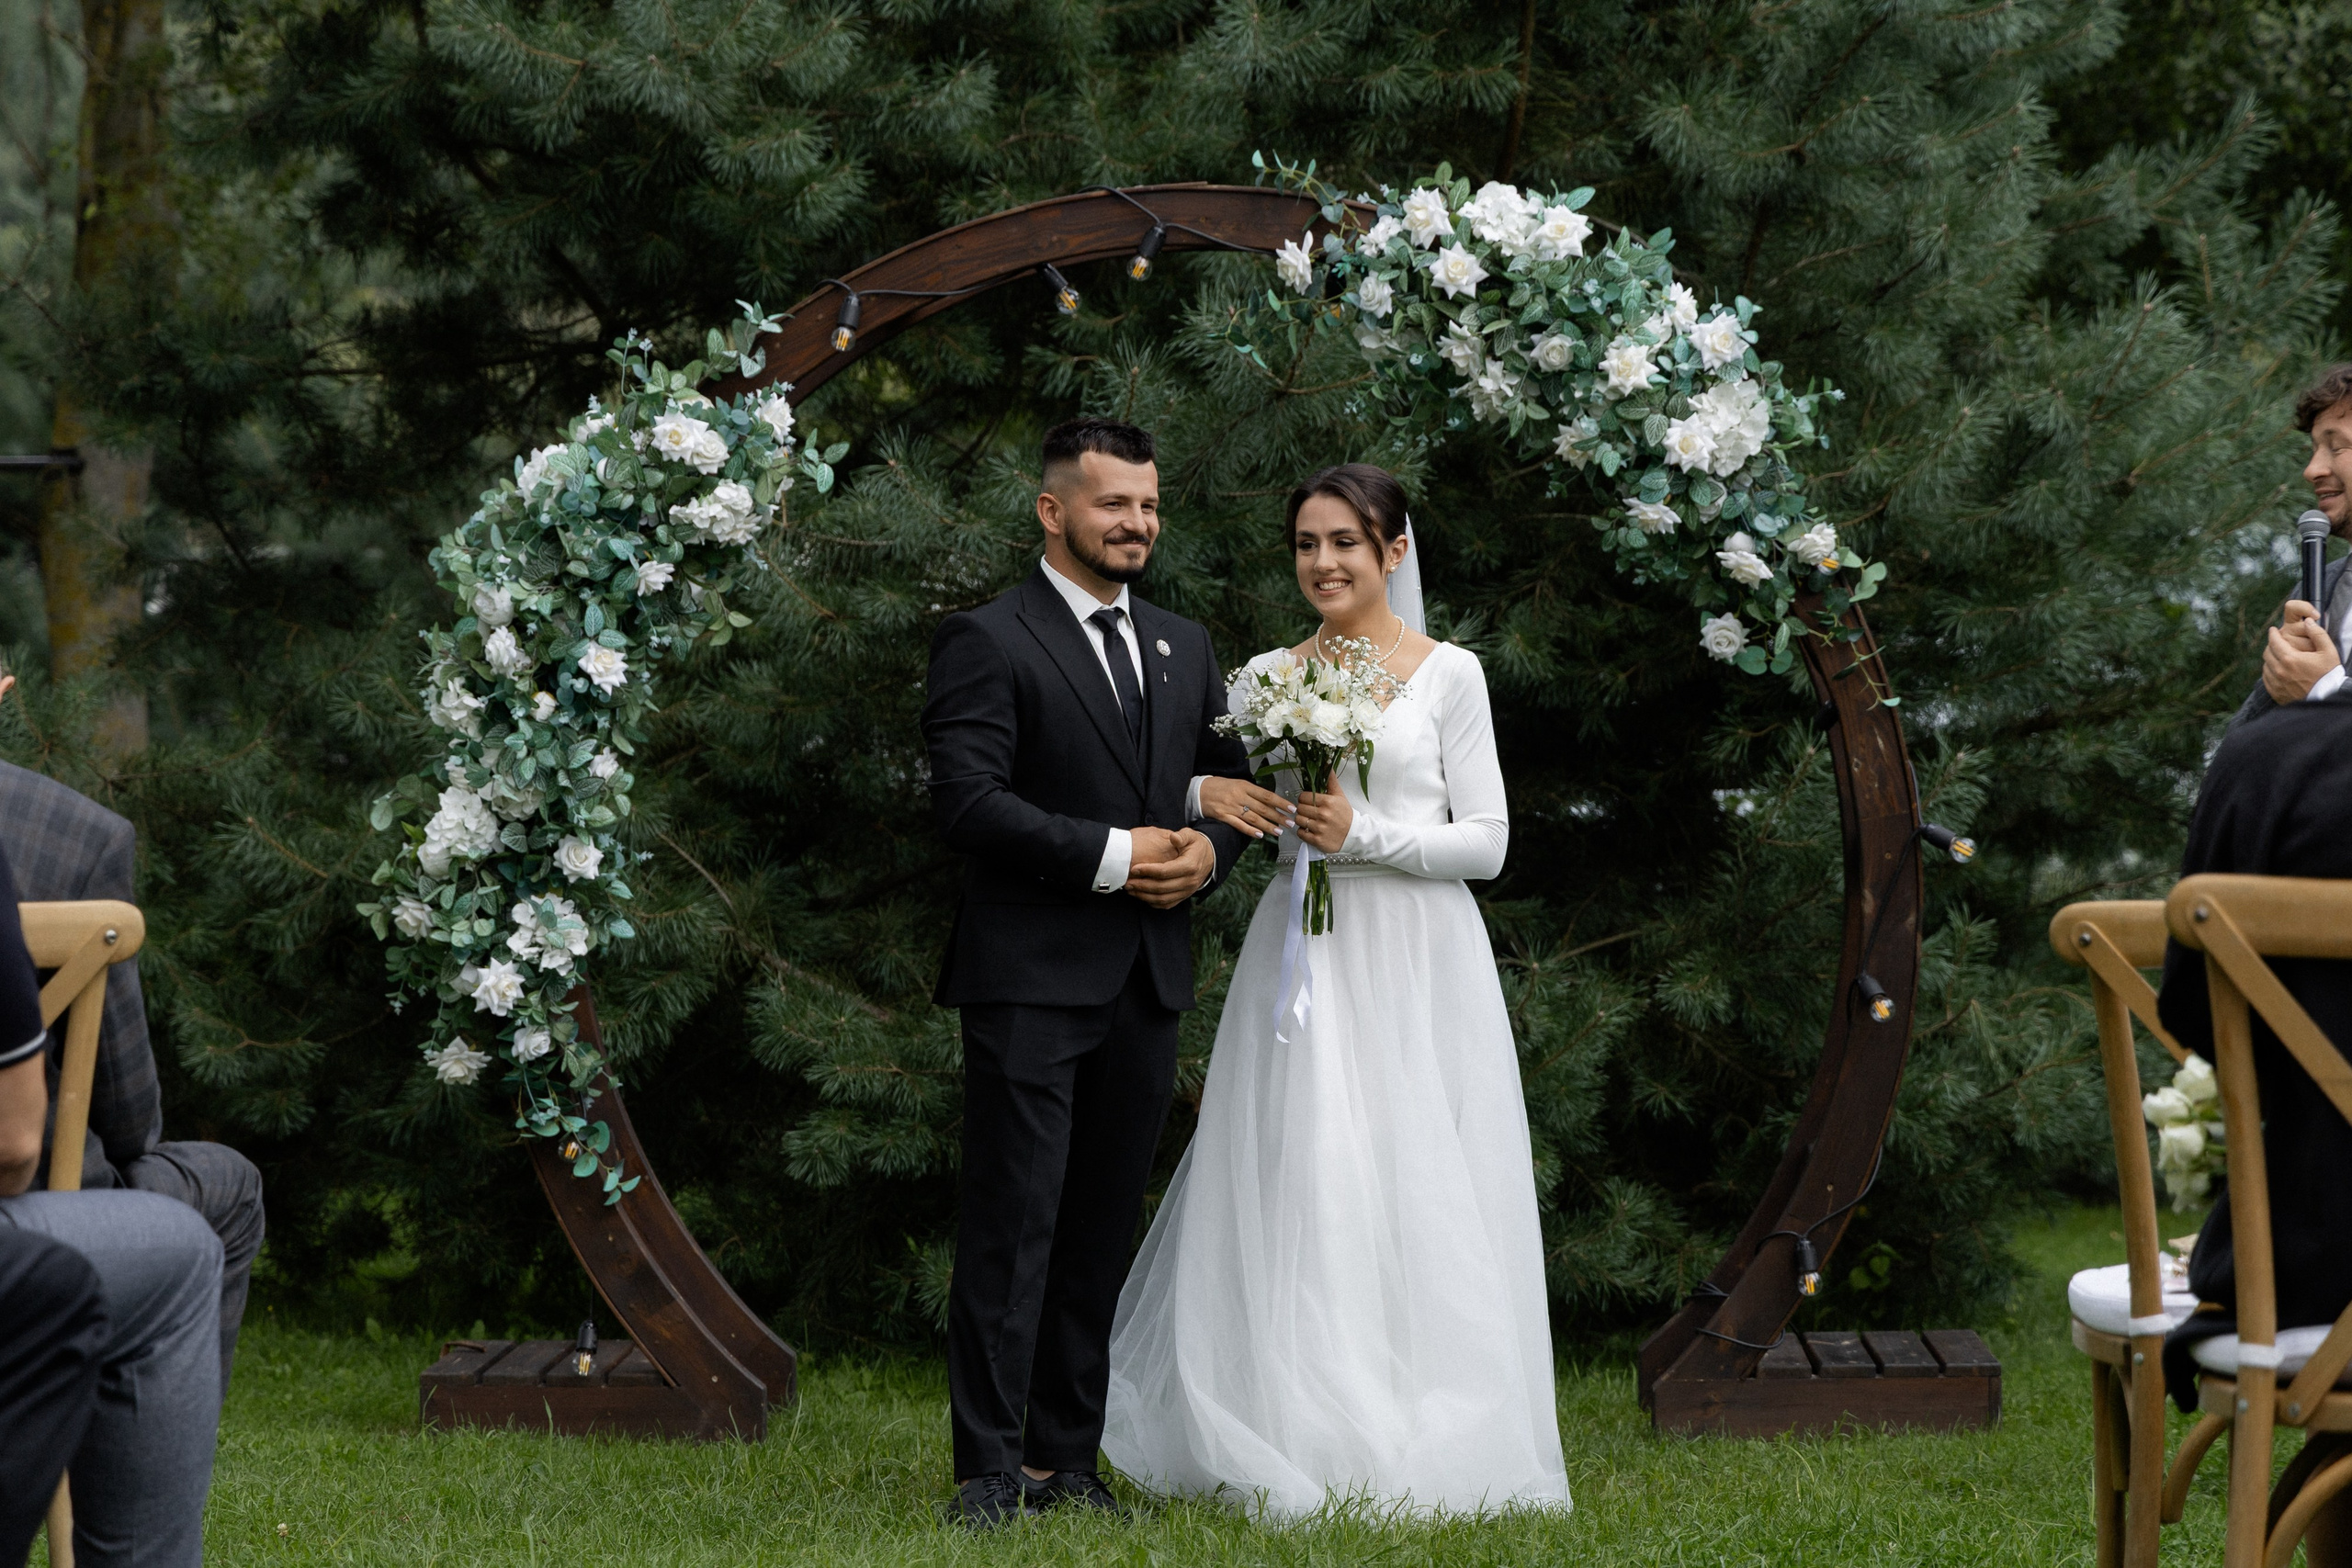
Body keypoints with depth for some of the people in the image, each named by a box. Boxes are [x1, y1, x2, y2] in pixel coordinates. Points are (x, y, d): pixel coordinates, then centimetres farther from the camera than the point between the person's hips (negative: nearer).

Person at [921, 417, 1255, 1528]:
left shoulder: (1184, 647, 17)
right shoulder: (987, 643, -5)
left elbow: (1229, 780, 19)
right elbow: (969, 802, -15)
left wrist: (1207, 851, -4)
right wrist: (1114, 854, -18)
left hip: (1146, 982, 7)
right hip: (1030, 978, -6)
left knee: (1102, 1231, 9)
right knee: (1011, 1227, -6)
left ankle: (1067, 1460, 16)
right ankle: (989, 1470, -4)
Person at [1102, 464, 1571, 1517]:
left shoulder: (1448, 674, 1)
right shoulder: (1267, 677, 10)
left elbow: (1487, 841, -1)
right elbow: (1182, 775, 15)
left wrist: (1365, 834, -13)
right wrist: (1207, 795, -8)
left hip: (1413, 964, -3)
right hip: (1300, 955, 3)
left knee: (1414, 1199, -4)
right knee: (1300, 1196, -2)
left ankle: (1423, 1452, 5)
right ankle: (1308, 1455, 5)